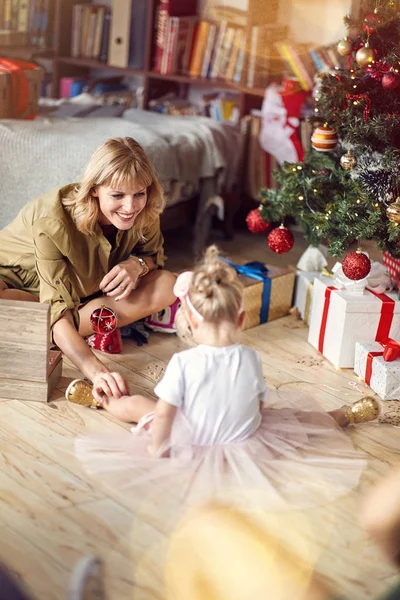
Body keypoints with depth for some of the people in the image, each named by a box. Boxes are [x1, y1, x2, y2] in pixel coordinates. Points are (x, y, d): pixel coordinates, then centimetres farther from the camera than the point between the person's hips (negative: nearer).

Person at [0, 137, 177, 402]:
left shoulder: (145, 214, -21)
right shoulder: (53, 222, -37)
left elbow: (154, 253, 0)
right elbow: (58, 311, -40)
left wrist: (137, 264, -27)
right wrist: (97, 371, -55)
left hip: (84, 288, 7)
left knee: (169, 287, -20)